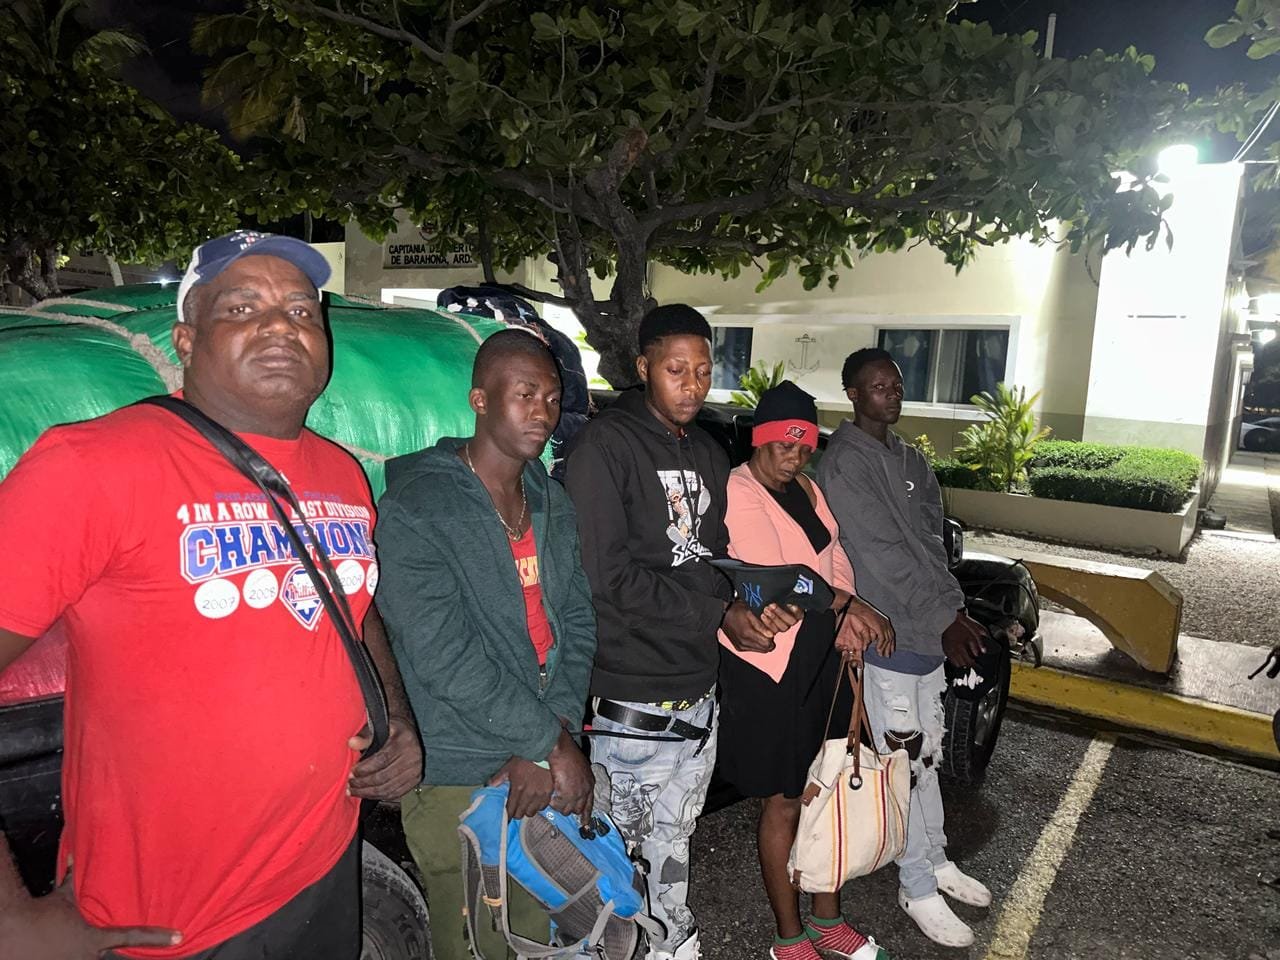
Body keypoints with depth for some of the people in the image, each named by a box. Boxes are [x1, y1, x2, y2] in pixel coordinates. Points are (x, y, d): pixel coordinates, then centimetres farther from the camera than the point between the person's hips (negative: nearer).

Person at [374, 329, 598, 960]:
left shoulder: (554, 505, 7)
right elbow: (443, 658, -20)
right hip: (459, 783, -5)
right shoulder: (417, 509, -15)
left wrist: (546, 747, -6)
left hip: (548, 769, 6)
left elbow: (577, 625, 5)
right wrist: (551, 742, -15)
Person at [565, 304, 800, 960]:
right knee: (617, 843, 8)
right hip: (632, 699, -7)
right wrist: (721, 614, -15)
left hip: (698, 690, 7)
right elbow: (607, 574, -19)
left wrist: (757, 606, -5)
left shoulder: (709, 455, 12)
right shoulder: (605, 446, -12)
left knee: (674, 839, 22)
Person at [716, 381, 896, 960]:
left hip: (825, 655, 8)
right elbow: (773, 580, -21)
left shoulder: (805, 487, 11)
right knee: (785, 802, 6)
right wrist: (851, 606, -13)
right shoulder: (739, 492, -15)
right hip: (772, 666, -8)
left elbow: (833, 556, 10)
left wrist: (848, 619, -8)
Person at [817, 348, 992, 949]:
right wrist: (944, 622, -16)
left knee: (927, 753, 20)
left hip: (930, 630, 8)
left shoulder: (908, 458, 12)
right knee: (903, 761, 3)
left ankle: (936, 859, 37)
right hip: (886, 637, -8)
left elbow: (931, 539, 6)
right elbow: (882, 555, -18)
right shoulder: (844, 465, -14)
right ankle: (917, 886, 19)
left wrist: (954, 610, -8)